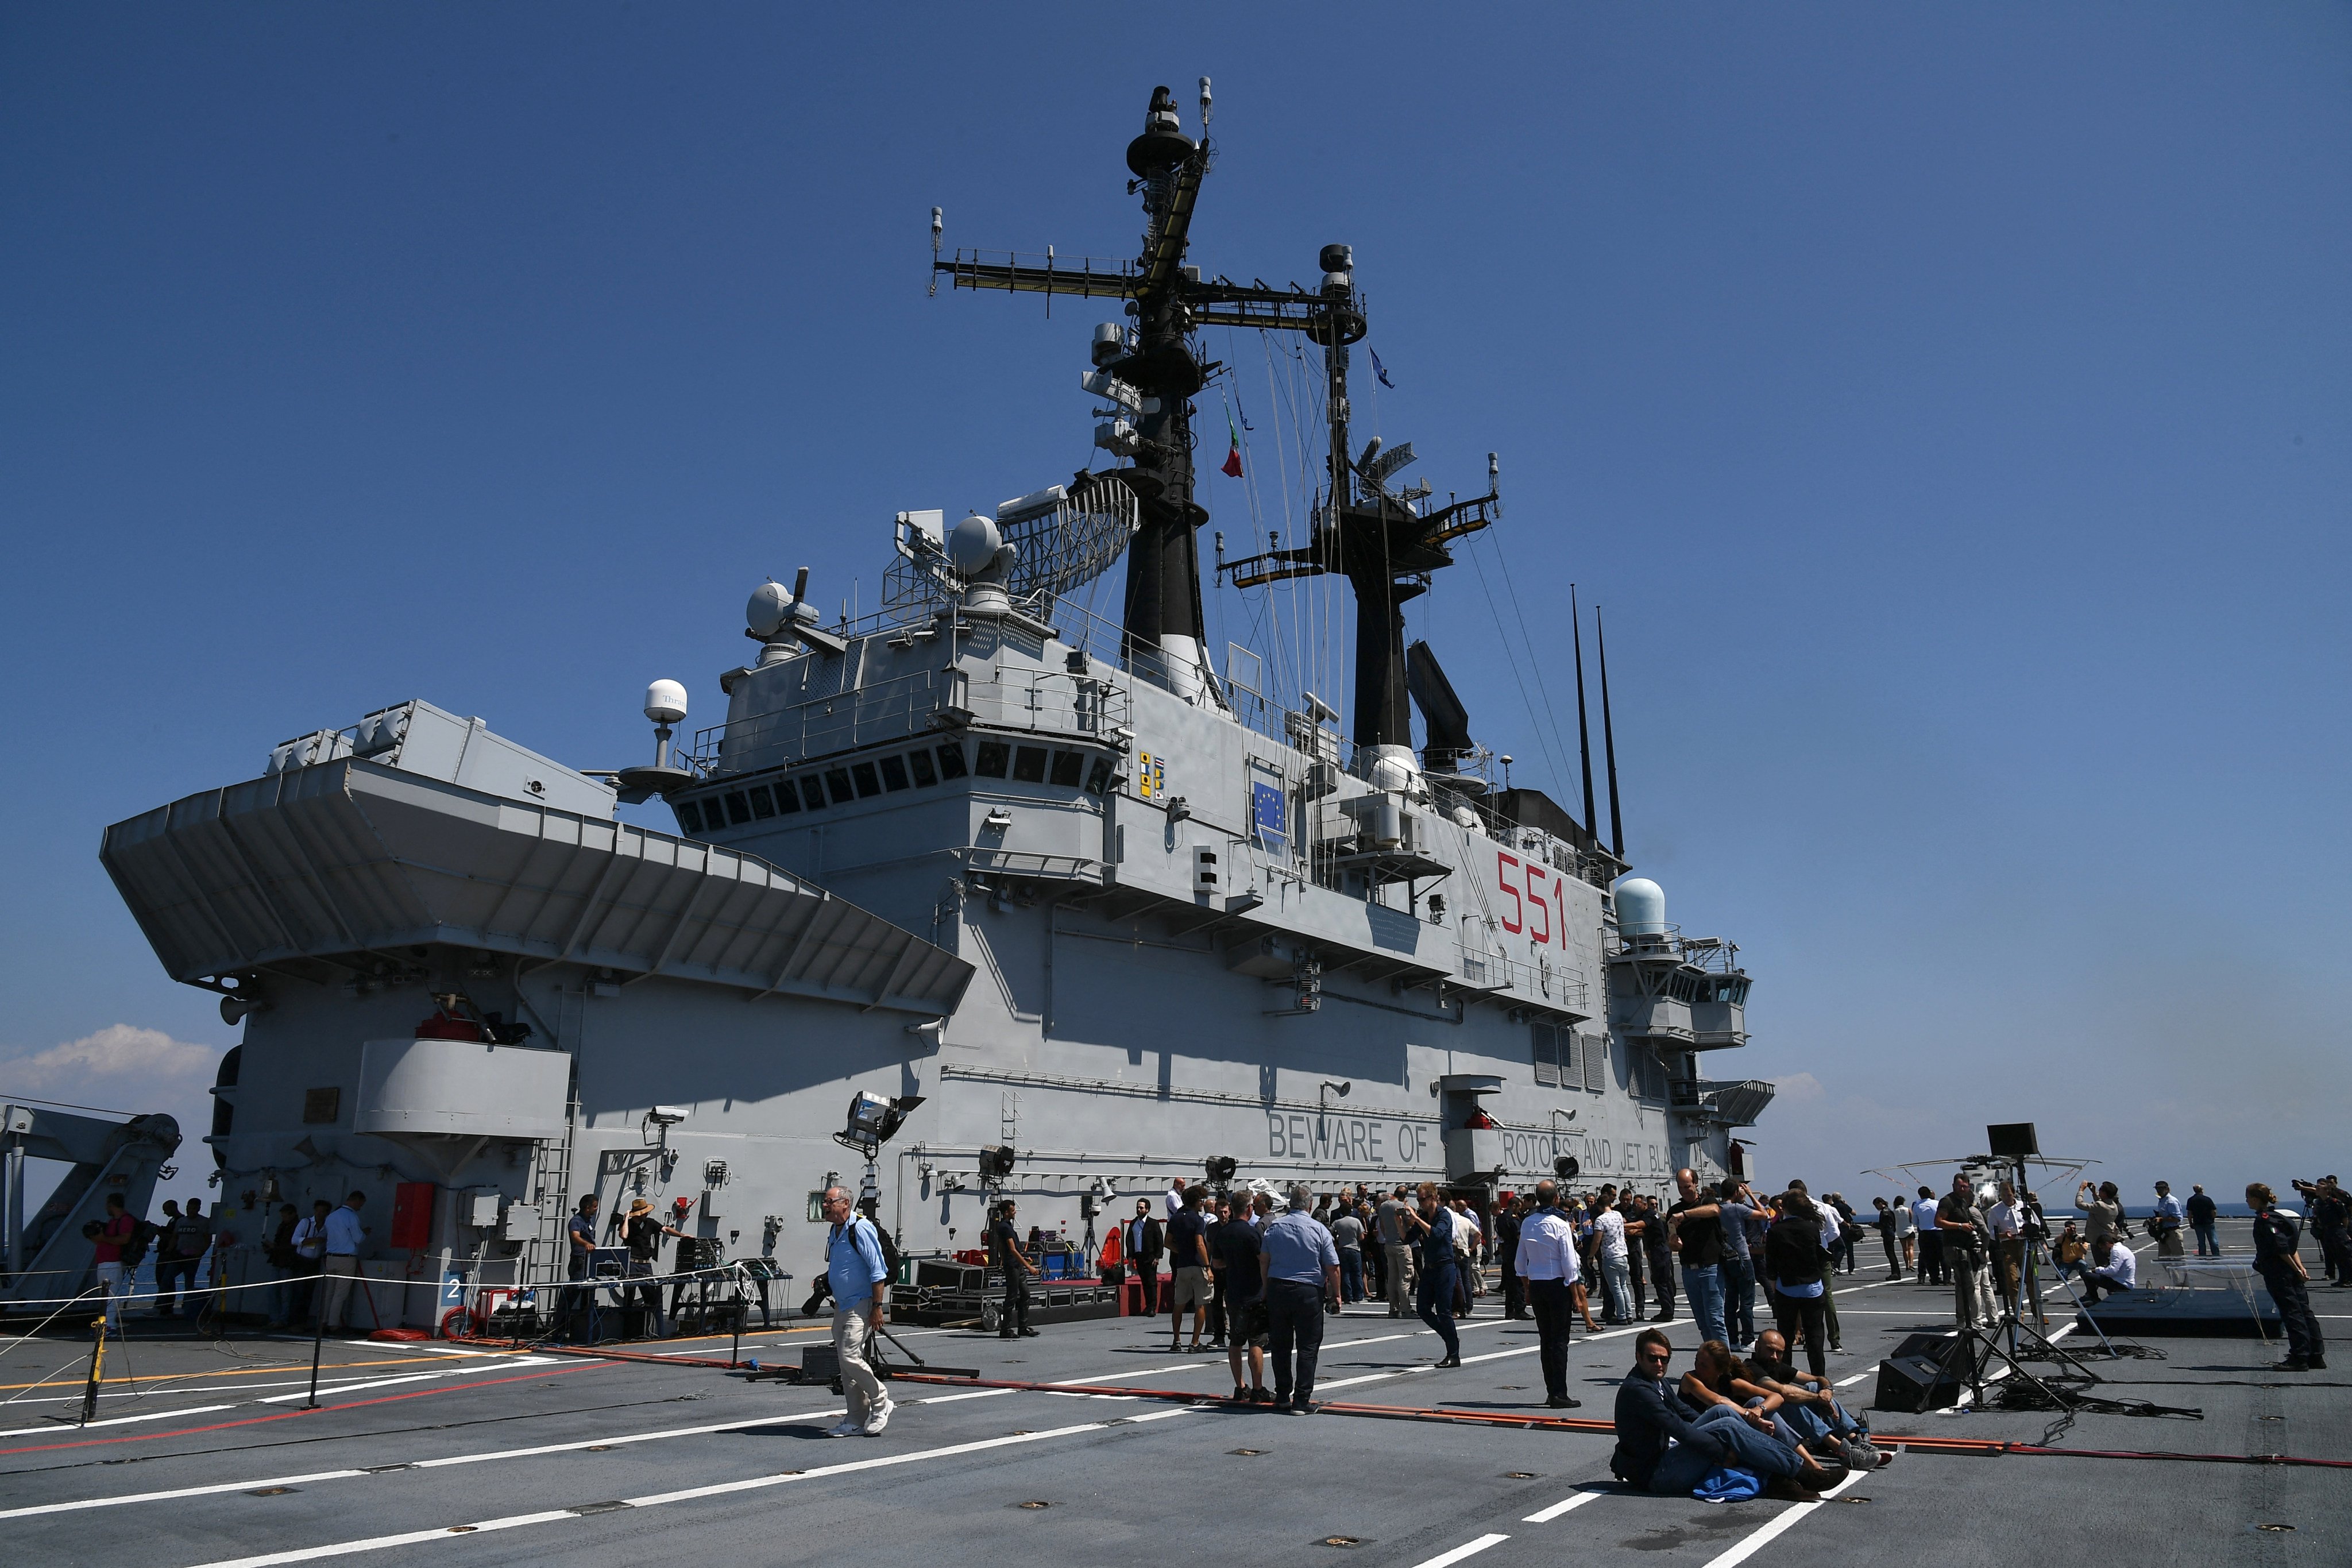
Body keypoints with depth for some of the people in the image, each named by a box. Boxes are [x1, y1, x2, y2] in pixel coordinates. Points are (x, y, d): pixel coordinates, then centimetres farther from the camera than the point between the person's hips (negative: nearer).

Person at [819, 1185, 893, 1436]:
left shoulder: (861, 1228, -16)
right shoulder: (835, 1231, 12)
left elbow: (878, 1270, -18)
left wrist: (877, 1307, -20)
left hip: (862, 1305, -9)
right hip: (842, 1306, 9)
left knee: (850, 1357, -16)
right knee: (844, 1363, 8)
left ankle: (881, 1403, 3)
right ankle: (856, 1422, 16)